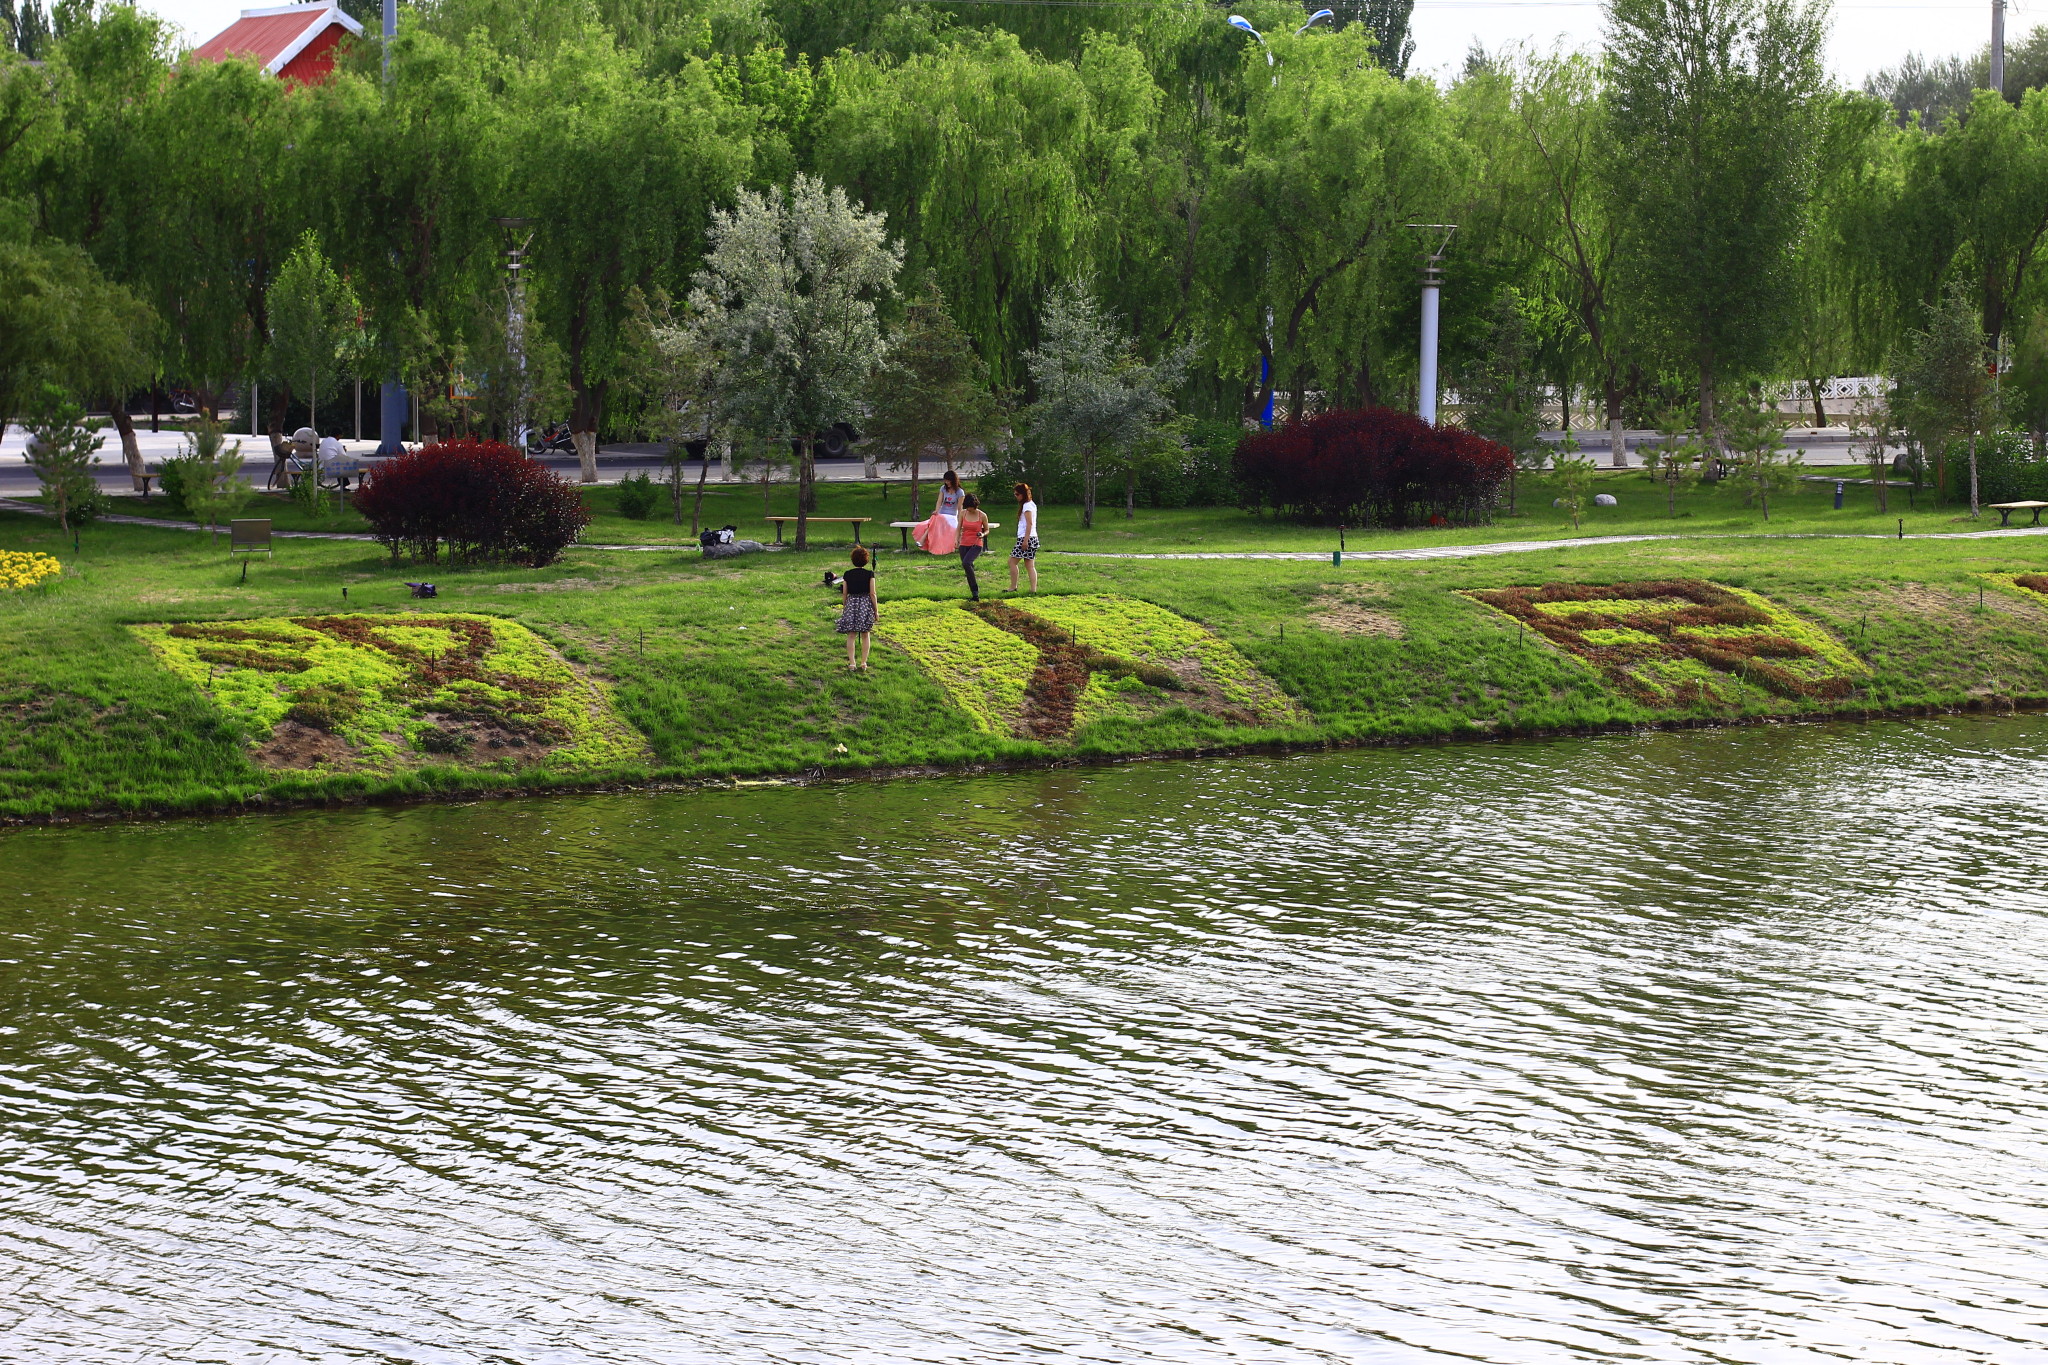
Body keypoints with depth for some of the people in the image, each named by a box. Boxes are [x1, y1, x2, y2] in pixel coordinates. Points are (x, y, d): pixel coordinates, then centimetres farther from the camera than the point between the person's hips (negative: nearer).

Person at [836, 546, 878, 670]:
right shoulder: (869, 574, -5)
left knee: (851, 636, 3)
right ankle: (864, 662, 9)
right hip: (866, 604, -1)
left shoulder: (848, 574, 0)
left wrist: (844, 607, 17)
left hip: (851, 604, 1)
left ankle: (851, 662, -3)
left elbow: (844, 593, 4)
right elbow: (872, 593, -6)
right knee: (865, 635, 9)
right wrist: (876, 609, 2)